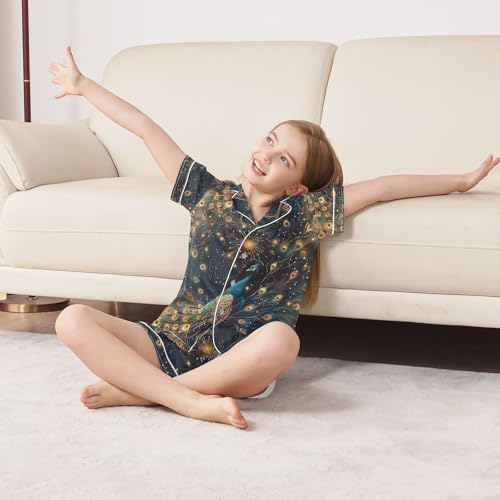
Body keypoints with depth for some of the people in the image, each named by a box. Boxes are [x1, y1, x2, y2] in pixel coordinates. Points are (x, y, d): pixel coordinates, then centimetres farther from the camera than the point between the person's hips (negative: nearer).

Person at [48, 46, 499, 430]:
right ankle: (194, 402, -27)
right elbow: (146, 128, 14)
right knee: (73, 319, -21)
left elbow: (384, 187, 8)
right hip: (171, 342, 2)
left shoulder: (305, 214, 6)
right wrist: (83, 85, 20)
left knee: (280, 339, -39)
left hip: (239, 361, -1)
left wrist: (462, 181, 11)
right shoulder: (208, 193, 11)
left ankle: (138, 389, -21)